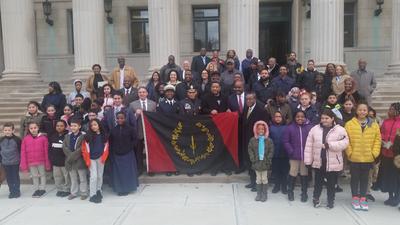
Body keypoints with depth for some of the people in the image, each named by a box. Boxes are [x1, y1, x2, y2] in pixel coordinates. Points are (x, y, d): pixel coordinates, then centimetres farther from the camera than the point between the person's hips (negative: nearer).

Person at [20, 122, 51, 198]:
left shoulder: (43, 138, -10)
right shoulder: (25, 139, -3)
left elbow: (46, 151, -6)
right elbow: (23, 153, -1)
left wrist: (47, 163, -4)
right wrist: (24, 165, -2)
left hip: (41, 161, -2)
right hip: (31, 162, 2)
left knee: (42, 175, 14)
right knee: (34, 176, 15)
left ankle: (42, 189, 28)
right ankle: (36, 189, 29)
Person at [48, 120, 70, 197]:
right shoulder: (52, 136, 9)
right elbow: (49, 148, 12)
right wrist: (51, 158, 4)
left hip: (65, 161, -6)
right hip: (55, 161, 6)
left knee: (66, 176, 3)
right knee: (57, 176, 14)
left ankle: (66, 190, 16)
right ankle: (59, 189, 27)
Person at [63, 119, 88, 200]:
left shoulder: (83, 136, -10)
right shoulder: (67, 136, 9)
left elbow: (81, 148, -16)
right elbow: (64, 147, 2)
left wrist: (72, 156, -16)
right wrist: (70, 156, -12)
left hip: (80, 161, -5)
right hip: (70, 161, 5)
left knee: (82, 178, 6)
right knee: (73, 179, 17)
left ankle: (84, 193, 17)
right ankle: (73, 193, 29)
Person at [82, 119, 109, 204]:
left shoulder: (104, 135, 1)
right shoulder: (88, 136, -6)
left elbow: (106, 147, 4)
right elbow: (85, 149, -6)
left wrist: (103, 157, -7)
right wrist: (87, 160, -10)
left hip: (100, 158, 3)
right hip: (91, 159, -3)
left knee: (100, 175, 11)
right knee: (94, 176, -8)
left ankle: (98, 191, 29)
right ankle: (92, 195, -1)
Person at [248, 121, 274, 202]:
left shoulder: (268, 140, -6)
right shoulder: (253, 140, -2)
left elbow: (271, 151, -4)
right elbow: (250, 150, 0)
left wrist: (268, 159, -11)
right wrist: (253, 159, -8)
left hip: (265, 163, -1)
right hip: (257, 162, 1)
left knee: (264, 179, 8)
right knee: (258, 179, 12)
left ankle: (264, 194, 20)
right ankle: (259, 194, 23)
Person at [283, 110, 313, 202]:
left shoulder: (310, 127, -4)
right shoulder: (290, 128, -2)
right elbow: (285, 141, -1)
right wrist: (291, 151, -9)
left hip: (306, 156, 0)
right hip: (294, 156, 0)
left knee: (304, 174, 11)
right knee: (293, 174, 7)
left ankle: (304, 193, 27)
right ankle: (290, 191, 27)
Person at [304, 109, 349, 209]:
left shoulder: (340, 130, -6)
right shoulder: (315, 129, 0)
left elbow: (344, 143, -18)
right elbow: (309, 146, 0)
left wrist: (329, 145, -25)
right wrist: (308, 160, -2)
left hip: (333, 163, -2)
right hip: (318, 162, 2)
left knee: (331, 183, 12)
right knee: (318, 182, 15)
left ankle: (331, 200, 30)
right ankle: (315, 198, 33)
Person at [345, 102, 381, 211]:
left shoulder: (374, 125, 1)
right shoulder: (349, 124, -5)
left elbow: (377, 139, 3)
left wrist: (374, 153, -4)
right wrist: (349, 152, -9)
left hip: (368, 157, 2)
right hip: (354, 157, -1)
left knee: (364, 178, 13)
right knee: (355, 178, 9)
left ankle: (363, 198, 24)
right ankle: (355, 198, 21)